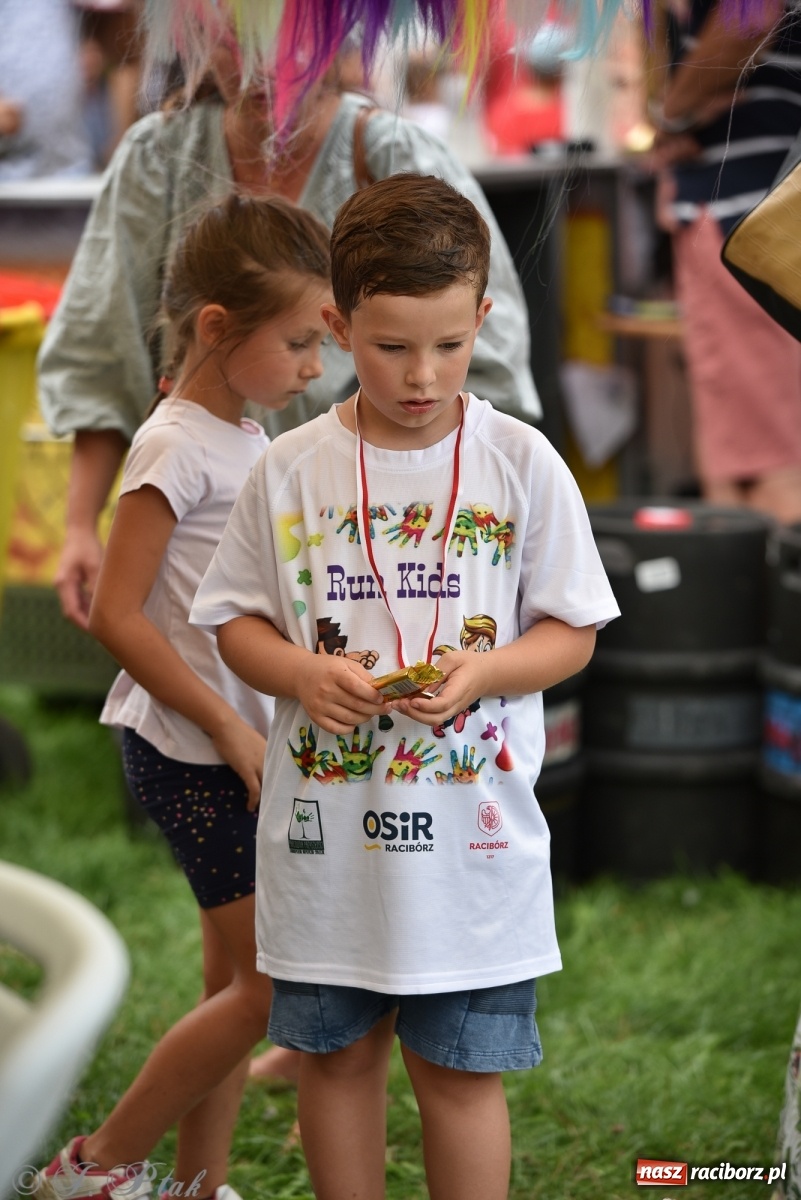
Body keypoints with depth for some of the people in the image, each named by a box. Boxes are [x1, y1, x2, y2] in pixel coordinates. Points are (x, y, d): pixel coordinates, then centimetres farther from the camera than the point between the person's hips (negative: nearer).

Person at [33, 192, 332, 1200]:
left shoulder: (247, 441, 10)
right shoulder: (177, 448, -17)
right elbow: (115, 613, -20)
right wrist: (230, 731, -18)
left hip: (241, 747, 9)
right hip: (192, 754, -9)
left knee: (235, 982, 12)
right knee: (272, 985, -6)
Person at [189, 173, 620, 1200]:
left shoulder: (523, 463, -4)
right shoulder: (290, 469, -2)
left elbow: (571, 632, 0)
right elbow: (236, 619, 6)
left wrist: (481, 673, -18)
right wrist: (304, 675, -15)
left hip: (472, 834, -2)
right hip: (325, 832, 2)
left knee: (459, 1070, 6)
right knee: (335, 1054, 14)